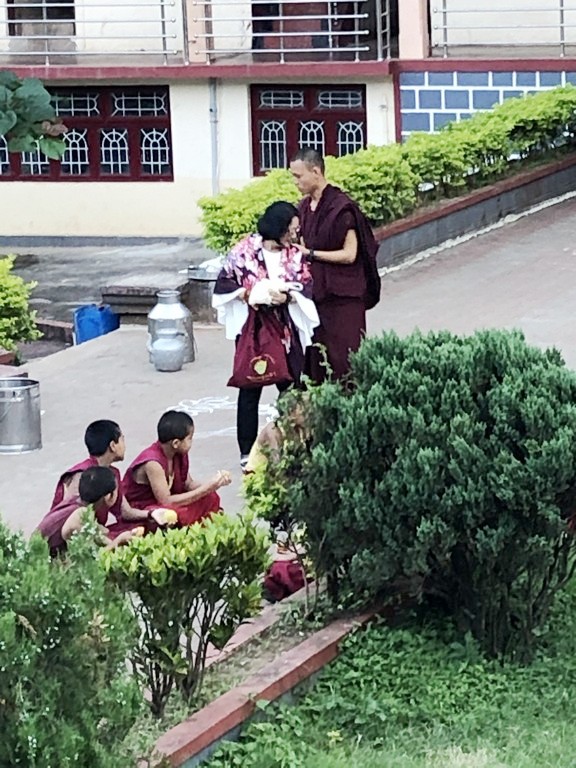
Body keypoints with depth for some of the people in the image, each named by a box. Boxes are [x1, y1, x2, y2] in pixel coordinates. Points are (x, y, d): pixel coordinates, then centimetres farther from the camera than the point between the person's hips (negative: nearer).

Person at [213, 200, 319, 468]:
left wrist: (287, 297, -18)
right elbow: (223, 283, -1)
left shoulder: (295, 255, 5)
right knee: (250, 391, 2)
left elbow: (308, 288, 0)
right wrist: (248, 294, -15)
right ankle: (247, 452, 8)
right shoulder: (244, 250, -5)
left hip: (287, 330, 3)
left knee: (290, 388, 5)